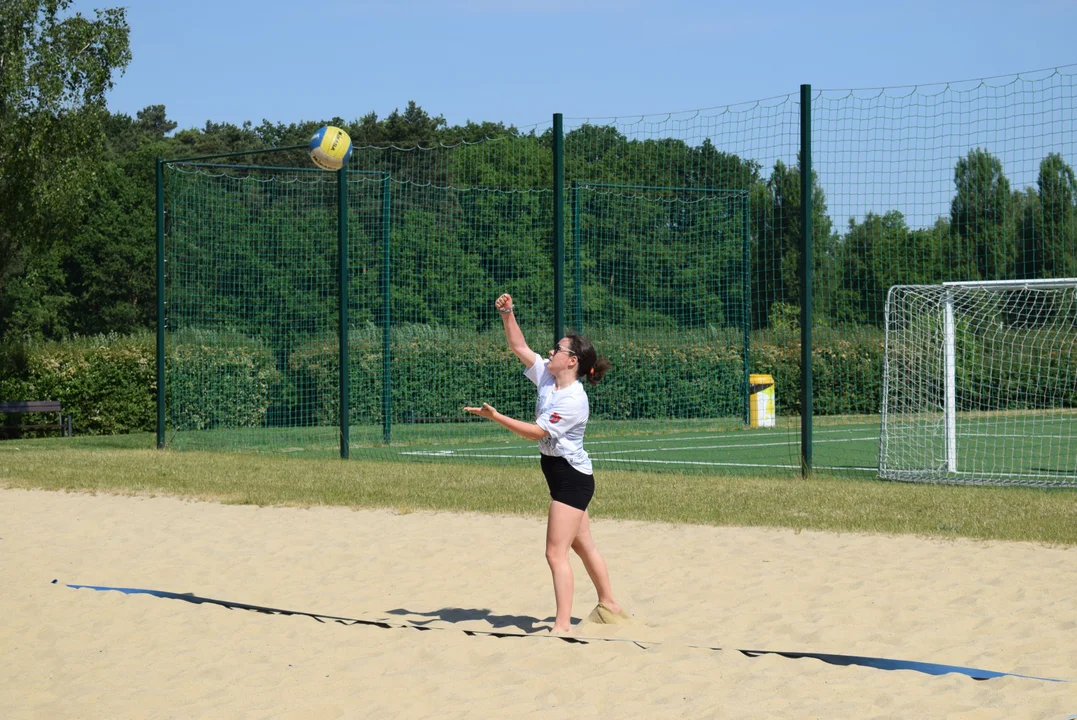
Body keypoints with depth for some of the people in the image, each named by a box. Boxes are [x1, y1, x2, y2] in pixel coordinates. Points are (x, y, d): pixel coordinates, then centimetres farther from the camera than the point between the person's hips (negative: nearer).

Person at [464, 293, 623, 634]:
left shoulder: (573, 400, -23)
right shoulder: (547, 377, 2)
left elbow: (536, 431, -23)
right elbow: (519, 347, 10)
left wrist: (495, 417, -24)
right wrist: (507, 314, -2)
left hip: (571, 478, -10)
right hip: (562, 475, 10)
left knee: (556, 553, -12)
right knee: (583, 545, 22)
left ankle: (562, 625, -12)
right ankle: (608, 604, 37)